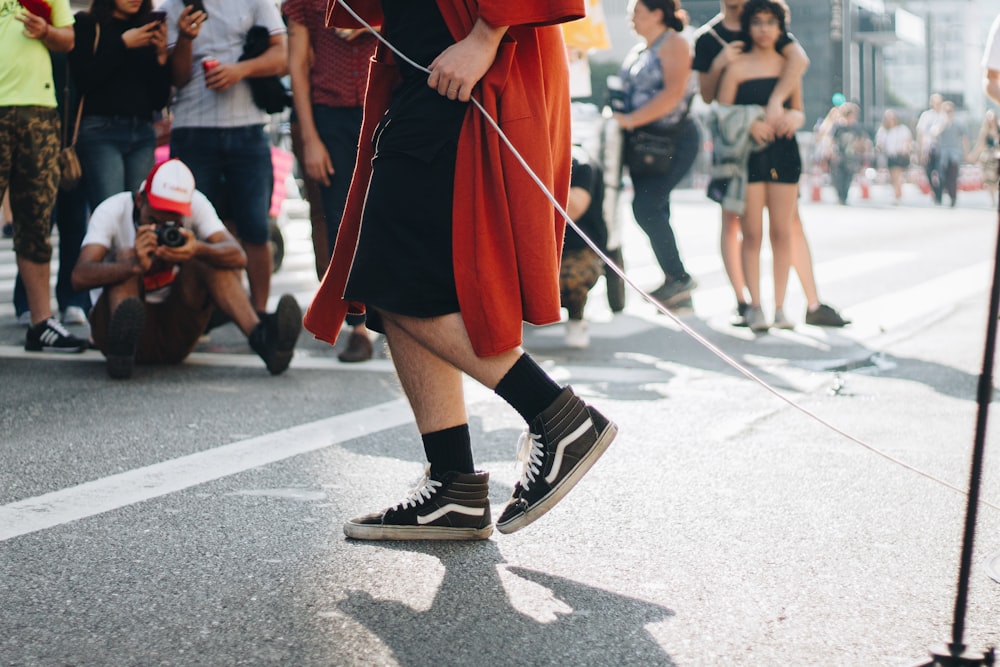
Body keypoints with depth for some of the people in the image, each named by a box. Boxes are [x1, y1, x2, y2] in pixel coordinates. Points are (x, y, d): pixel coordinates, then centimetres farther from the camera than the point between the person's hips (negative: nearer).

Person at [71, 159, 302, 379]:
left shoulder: (196, 204, -6)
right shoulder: (112, 211, -12)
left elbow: (238, 257, -20)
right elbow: (80, 277, -27)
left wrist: (199, 250, -42)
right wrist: (134, 265, -45)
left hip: (173, 336, 2)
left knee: (208, 257, -18)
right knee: (125, 255, -26)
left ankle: (260, 337, -38)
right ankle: (121, 344, -50)